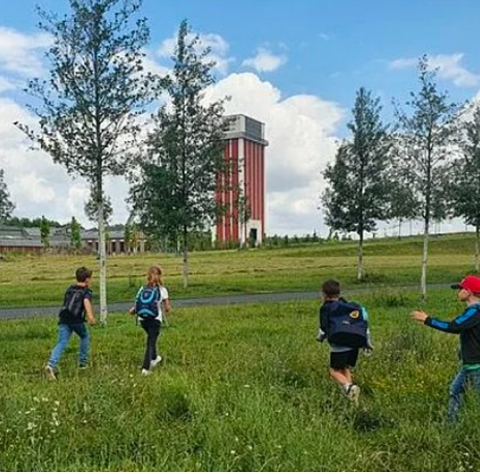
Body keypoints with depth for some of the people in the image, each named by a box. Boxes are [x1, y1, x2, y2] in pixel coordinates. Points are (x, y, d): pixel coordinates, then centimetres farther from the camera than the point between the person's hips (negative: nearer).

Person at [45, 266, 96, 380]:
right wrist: (90, 316, -33)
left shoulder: (69, 289, 21)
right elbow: (86, 301, -19)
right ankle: (82, 362, 28)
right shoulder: (86, 291, 2)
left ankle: (51, 365, -25)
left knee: (61, 343, -4)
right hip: (77, 320, -4)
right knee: (84, 337, 23)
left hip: (64, 319, 4)